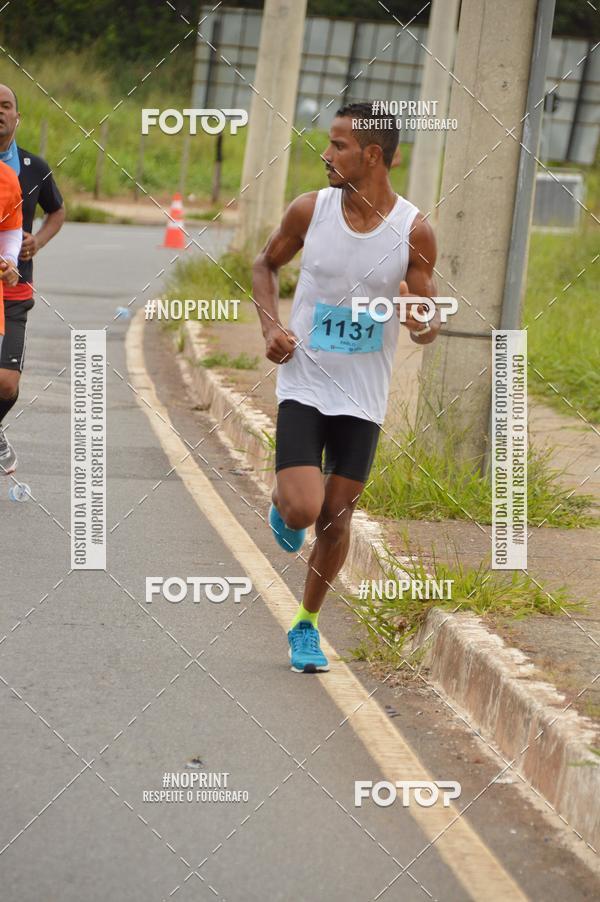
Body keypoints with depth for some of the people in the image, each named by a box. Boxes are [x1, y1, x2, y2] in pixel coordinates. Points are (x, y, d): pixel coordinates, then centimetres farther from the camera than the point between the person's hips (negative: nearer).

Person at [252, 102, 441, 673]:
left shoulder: (413, 231, -9)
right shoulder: (310, 210, -6)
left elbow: (429, 329, -1)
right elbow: (266, 265, 13)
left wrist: (419, 319, -25)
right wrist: (270, 326, -4)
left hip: (363, 398, 0)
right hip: (303, 385, 0)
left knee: (335, 520, 8)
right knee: (303, 510, -16)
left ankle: (306, 625, 30)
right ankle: (284, 506, 22)